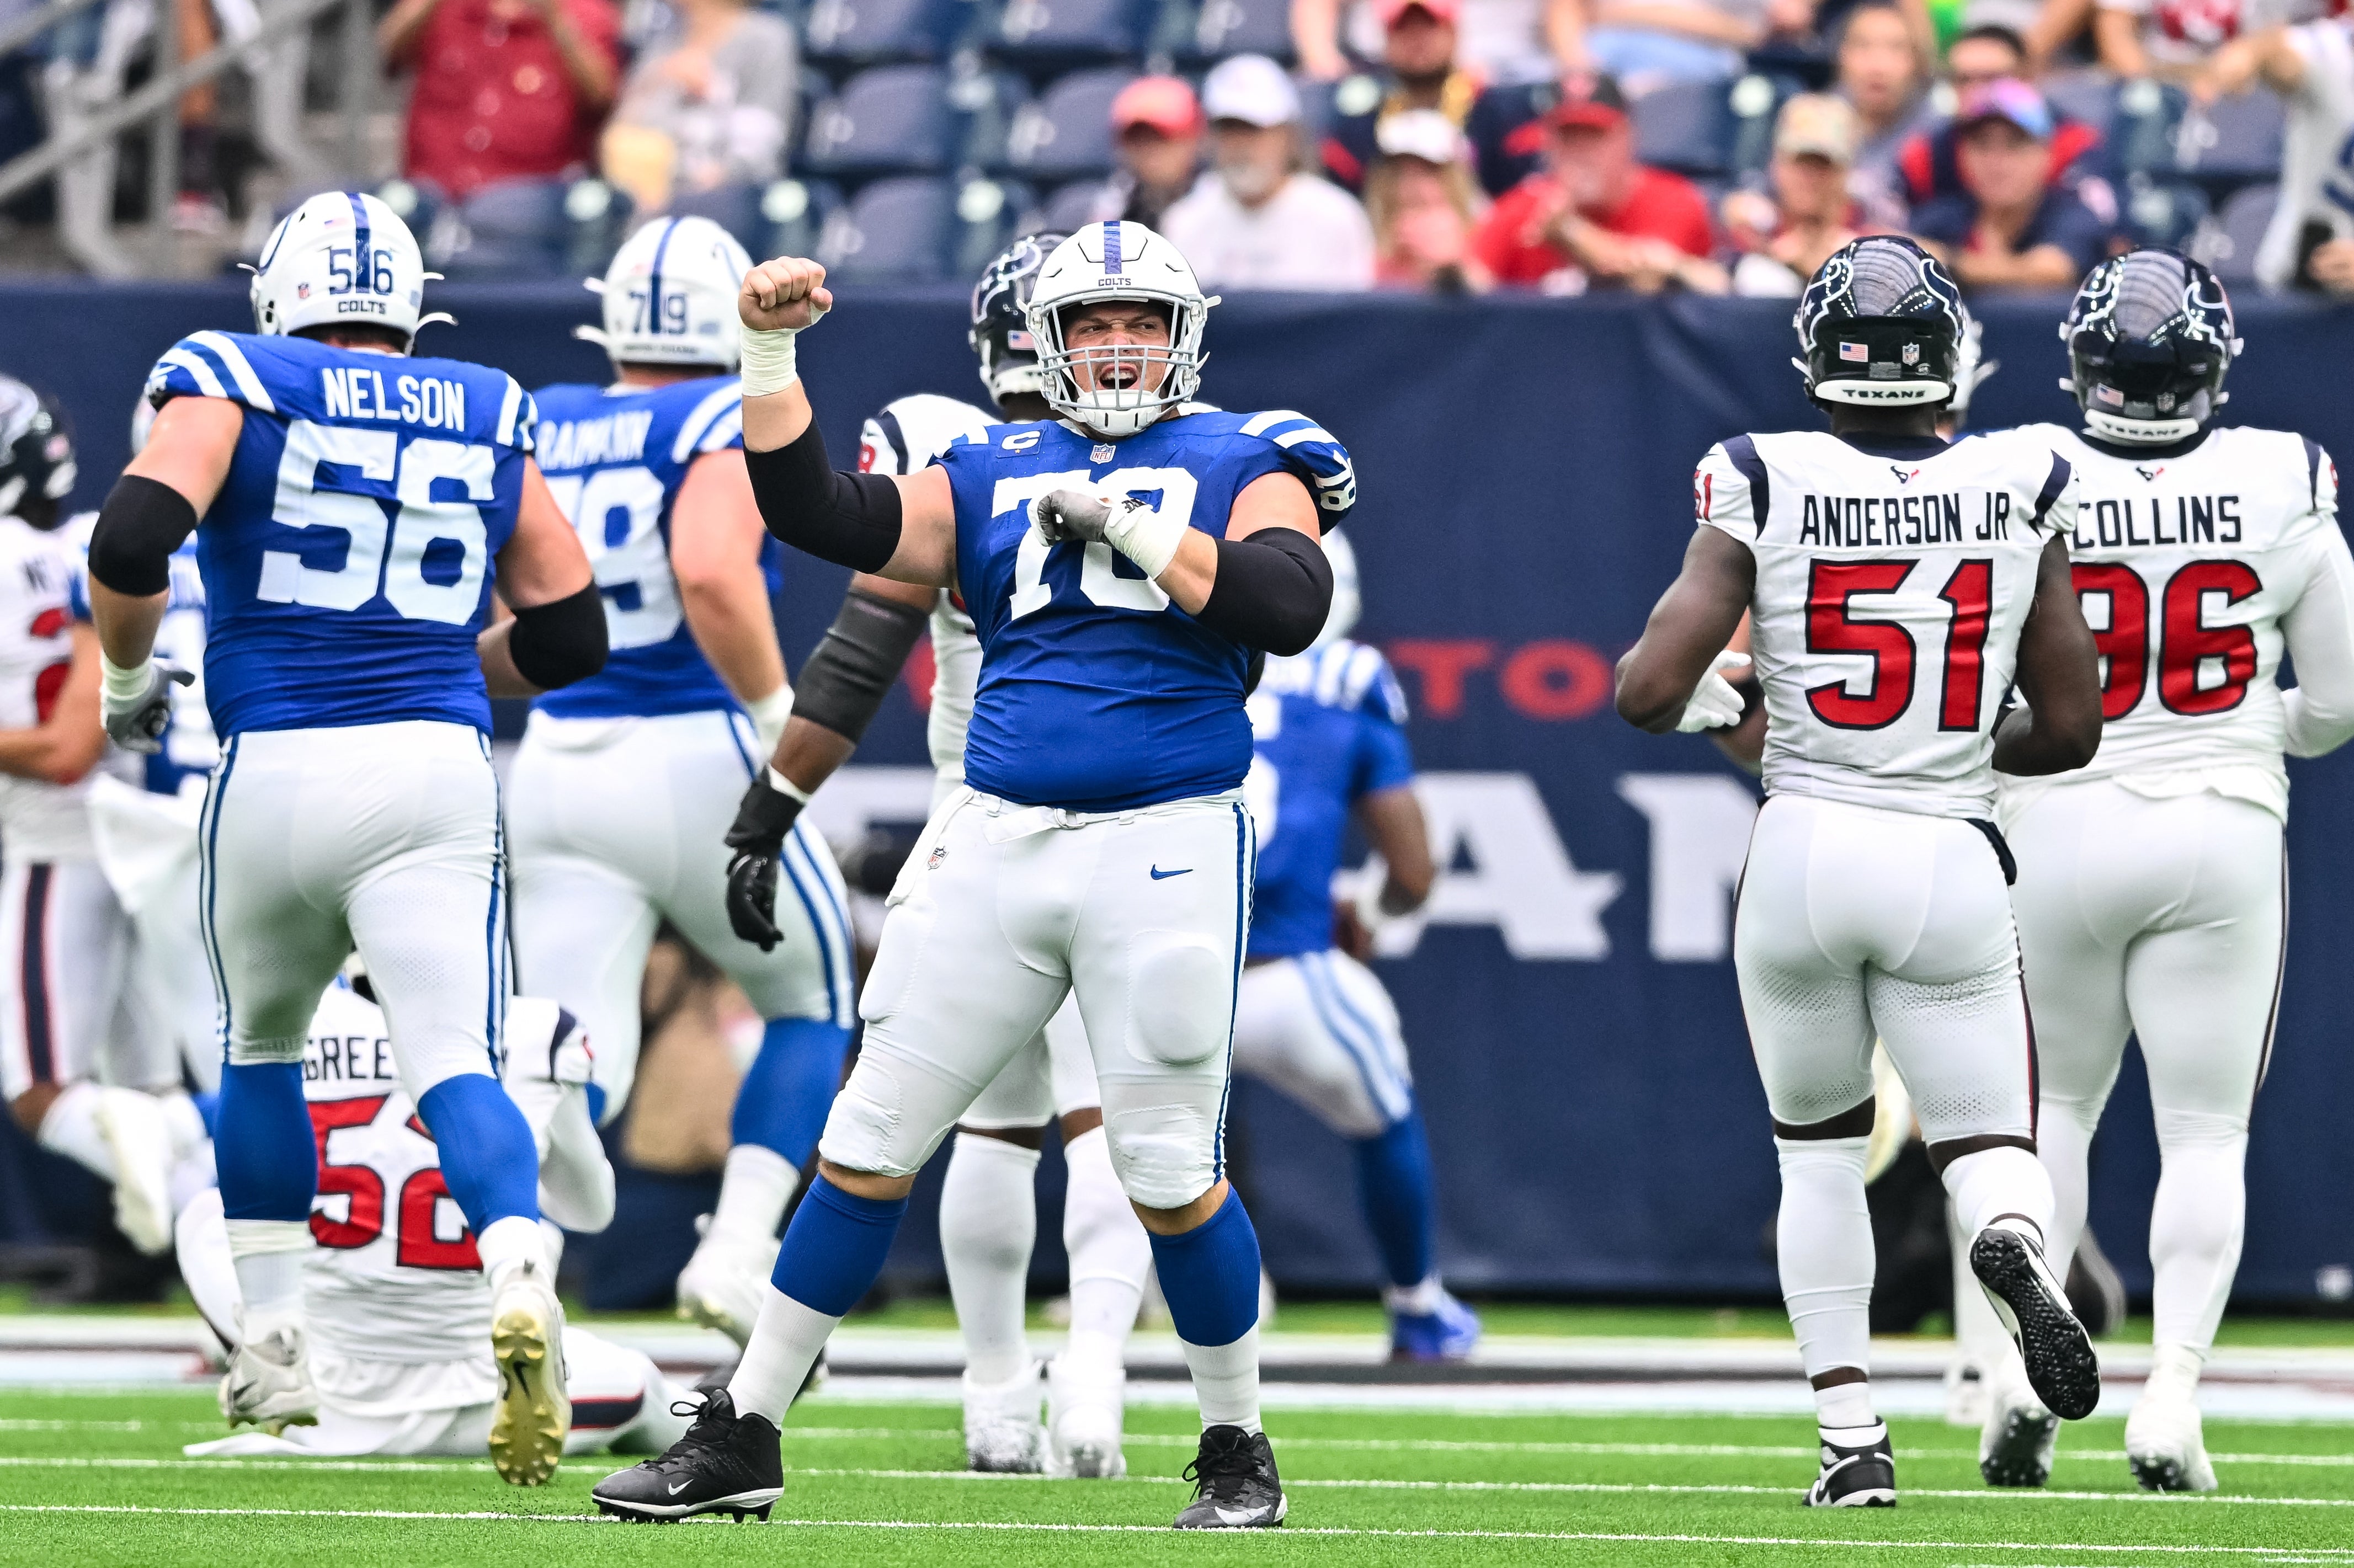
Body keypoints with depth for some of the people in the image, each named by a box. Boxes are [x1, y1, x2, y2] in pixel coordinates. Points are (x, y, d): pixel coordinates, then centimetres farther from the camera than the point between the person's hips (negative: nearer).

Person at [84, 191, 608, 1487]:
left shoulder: (233, 390, 3)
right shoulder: (487, 423, 14)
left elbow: (132, 542, -12)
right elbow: (567, 640, 16)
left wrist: (125, 676, 6)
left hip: (278, 771, -1)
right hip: (437, 770, 1)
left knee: (262, 1042, 22)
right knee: (451, 1064, -8)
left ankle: (272, 1345, 24)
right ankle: (520, 1275, -37)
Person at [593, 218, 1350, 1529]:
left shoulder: (1242, 464, 6)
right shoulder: (994, 479, 14)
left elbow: (1289, 607, -12)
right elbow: (822, 516, 4)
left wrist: (1124, 524, -13)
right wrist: (769, 354, -6)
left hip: (1165, 845, -3)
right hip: (995, 839, 3)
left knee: (1170, 1174, -2)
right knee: (871, 1141, 4)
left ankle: (1238, 1447, 16)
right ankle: (744, 1434, 11)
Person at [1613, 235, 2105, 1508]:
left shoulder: (1764, 489, -6)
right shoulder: (2021, 489, 0)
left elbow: (1649, 694, -10)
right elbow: (2069, 729, 4)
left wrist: (1706, 696, 13)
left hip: (1802, 849, 0)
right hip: (1953, 864, 0)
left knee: (1818, 1154, 19)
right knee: (1988, 1148, 10)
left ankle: (1851, 1438, 12)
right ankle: (2013, 1241, -27)